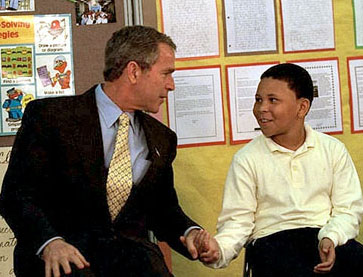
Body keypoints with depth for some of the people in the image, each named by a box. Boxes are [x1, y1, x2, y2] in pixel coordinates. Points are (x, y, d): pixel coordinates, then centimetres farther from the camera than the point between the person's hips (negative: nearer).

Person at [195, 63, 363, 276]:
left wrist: (330, 238, -14)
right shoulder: (246, 160, 5)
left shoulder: (333, 150, 10)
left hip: (326, 237, 2)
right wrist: (219, 249, -20)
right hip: (271, 241, -2)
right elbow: (238, 220, 2)